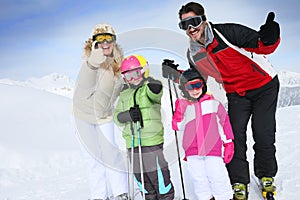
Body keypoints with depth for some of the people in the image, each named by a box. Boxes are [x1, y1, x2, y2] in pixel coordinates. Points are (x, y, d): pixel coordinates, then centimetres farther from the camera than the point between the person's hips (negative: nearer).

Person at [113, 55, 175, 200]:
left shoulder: (149, 87, -2)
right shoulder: (125, 94, 14)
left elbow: (154, 92, -26)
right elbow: (116, 117, 7)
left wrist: (155, 87, -45)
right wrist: (128, 115, -10)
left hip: (153, 141, -6)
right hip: (132, 144, 6)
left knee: (158, 177, -1)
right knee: (141, 179, 15)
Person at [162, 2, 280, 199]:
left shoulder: (227, 33, -24)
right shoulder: (193, 54, -7)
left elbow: (262, 46, -23)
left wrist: (269, 38, -46)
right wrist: (175, 75, -6)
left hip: (264, 86, -4)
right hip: (236, 94, 4)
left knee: (263, 135, -5)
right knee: (235, 135, -6)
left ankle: (267, 177, 19)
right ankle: (239, 183, 9)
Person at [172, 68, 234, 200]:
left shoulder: (213, 103, 4)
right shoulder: (183, 106, 7)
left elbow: (225, 123, 9)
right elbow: (177, 126, 2)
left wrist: (229, 144, 9)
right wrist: (178, 112, -13)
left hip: (212, 149, -2)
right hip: (192, 151, 2)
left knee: (217, 177, -2)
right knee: (198, 179, 7)